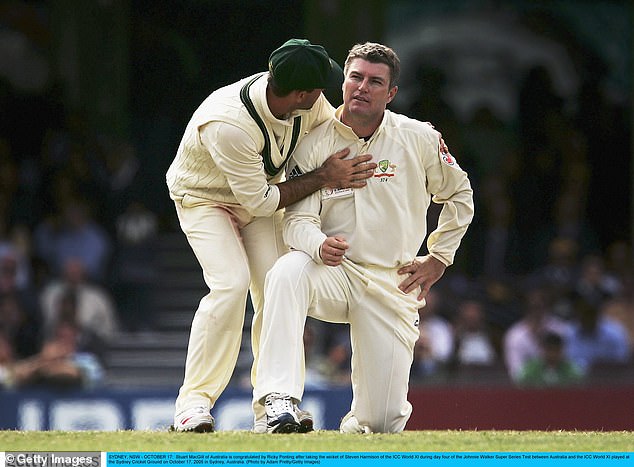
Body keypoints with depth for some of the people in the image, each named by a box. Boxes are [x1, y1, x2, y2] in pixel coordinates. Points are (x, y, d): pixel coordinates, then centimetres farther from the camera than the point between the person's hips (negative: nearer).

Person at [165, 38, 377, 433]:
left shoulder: (312, 103, -22)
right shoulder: (229, 124, -40)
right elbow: (259, 200, -30)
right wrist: (324, 177, -28)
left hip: (262, 196, 6)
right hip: (205, 198, -6)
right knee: (231, 283, -25)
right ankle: (194, 401, -19)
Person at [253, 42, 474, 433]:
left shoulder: (420, 139, -2)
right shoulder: (315, 145, -3)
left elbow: (460, 196, 14)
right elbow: (298, 219, -10)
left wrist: (438, 259, 7)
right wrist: (318, 244, -33)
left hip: (394, 287, 0)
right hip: (334, 272, 0)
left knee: (385, 423, -6)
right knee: (288, 272, -38)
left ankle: (358, 422, 35)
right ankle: (280, 402, -42)